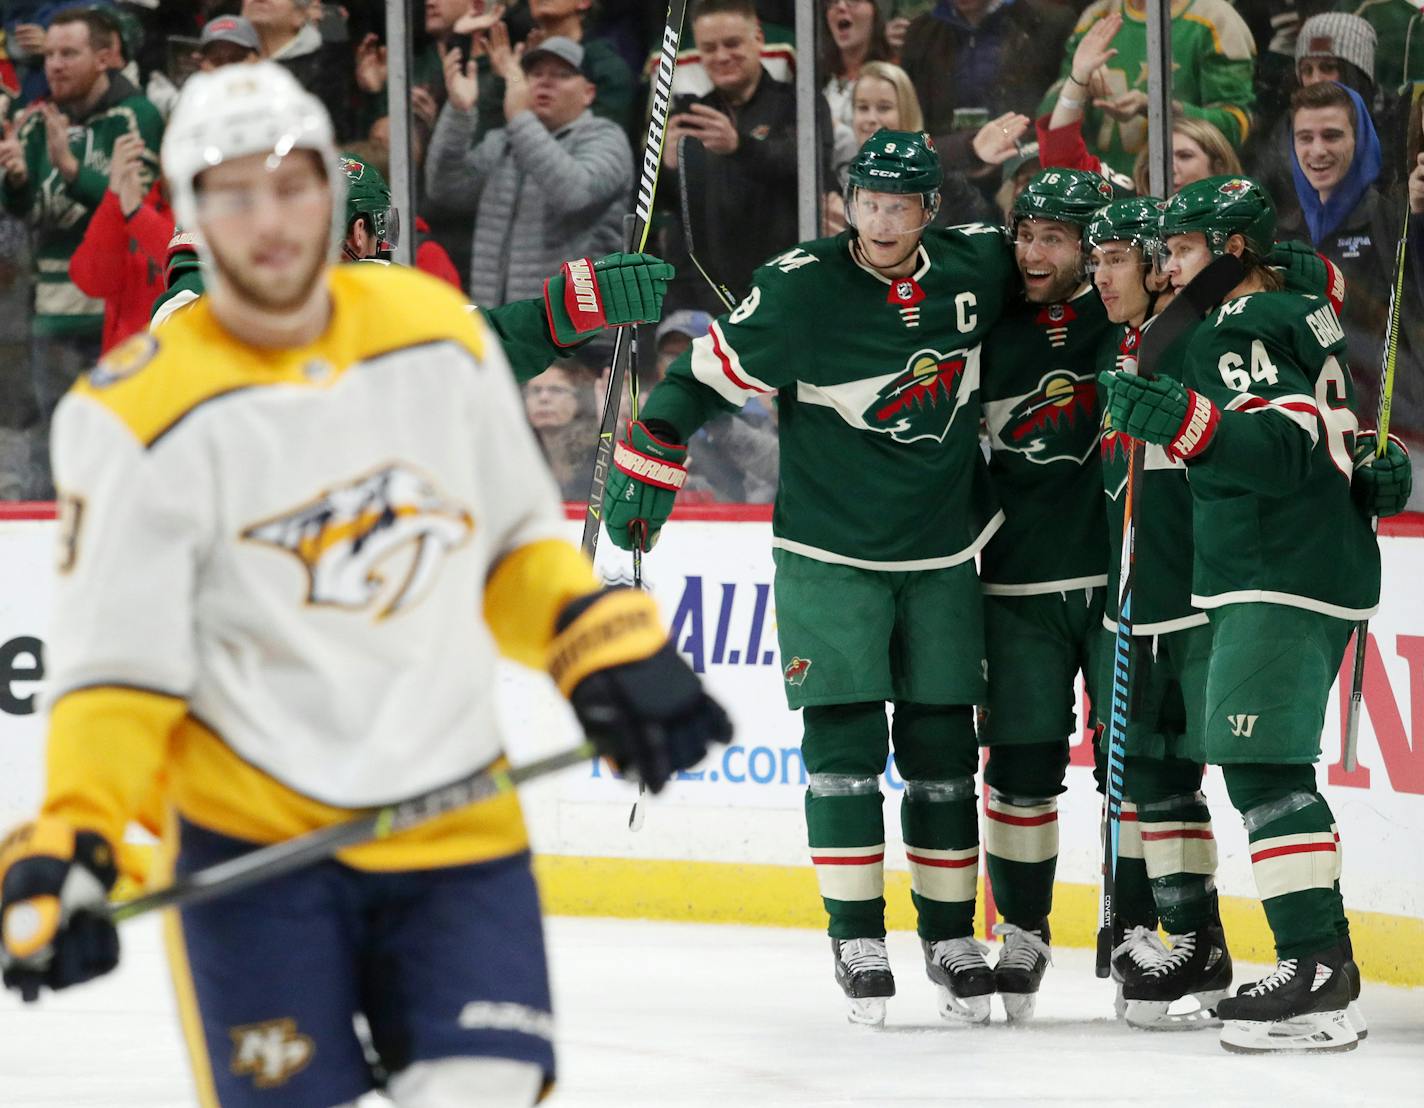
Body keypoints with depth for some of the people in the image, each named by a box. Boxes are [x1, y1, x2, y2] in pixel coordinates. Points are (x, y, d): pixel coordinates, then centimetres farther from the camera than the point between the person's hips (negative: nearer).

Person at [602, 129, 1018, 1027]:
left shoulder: (976, 268, -4)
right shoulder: (803, 289, -15)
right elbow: (707, 376, -10)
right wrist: (645, 472, -11)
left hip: (943, 552, 3)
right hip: (828, 552, -3)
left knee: (942, 746, 7)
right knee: (844, 741, -6)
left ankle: (952, 937, 16)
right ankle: (858, 939, 1)